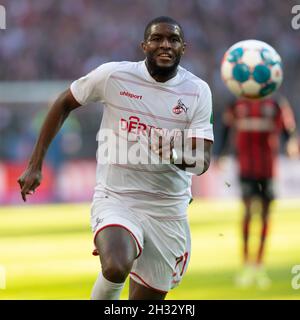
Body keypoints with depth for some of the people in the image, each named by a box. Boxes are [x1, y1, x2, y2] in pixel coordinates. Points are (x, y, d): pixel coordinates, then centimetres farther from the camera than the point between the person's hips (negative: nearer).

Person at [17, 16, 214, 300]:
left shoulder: (198, 91, -3)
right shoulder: (114, 75, -8)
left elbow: (202, 160, -7)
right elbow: (64, 104, 7)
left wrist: (177, 156, -31)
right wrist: (35, 164, 5)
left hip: (168, 211, 3)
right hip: (116, 199, -3)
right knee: (116, 269, -33)